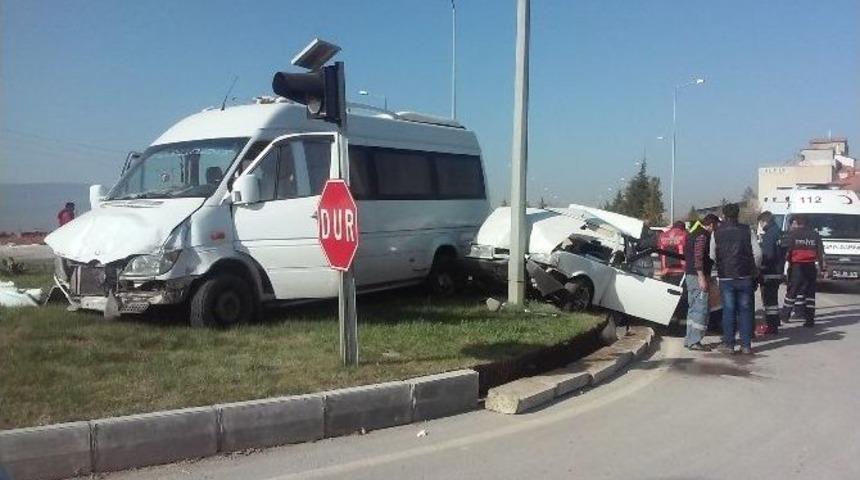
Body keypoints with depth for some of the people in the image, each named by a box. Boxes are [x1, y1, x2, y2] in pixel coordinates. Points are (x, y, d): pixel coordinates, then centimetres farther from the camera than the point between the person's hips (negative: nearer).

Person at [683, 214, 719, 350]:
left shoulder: (693, 233, 18)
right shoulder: (702, 235, -13)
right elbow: (698, 257, -22)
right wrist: (702, 278, -25)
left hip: (690, 275, 10)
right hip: (698, 276, -10)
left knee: (693, 309, 14)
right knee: (701, 309, -8)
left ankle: (689, 339, 18)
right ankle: (694, 341, -9)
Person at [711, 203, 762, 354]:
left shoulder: (717, 233, 0)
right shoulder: (747, 230, 0)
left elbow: (713, 255, 1)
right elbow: (757, 253, -2)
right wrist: (754, 269, 13)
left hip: (725, 278, 0)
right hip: (745, 276, 1)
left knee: (728, 311, 5)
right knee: (745, 310, 7)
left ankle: (729, 344, 8)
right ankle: (746, 345, 9)